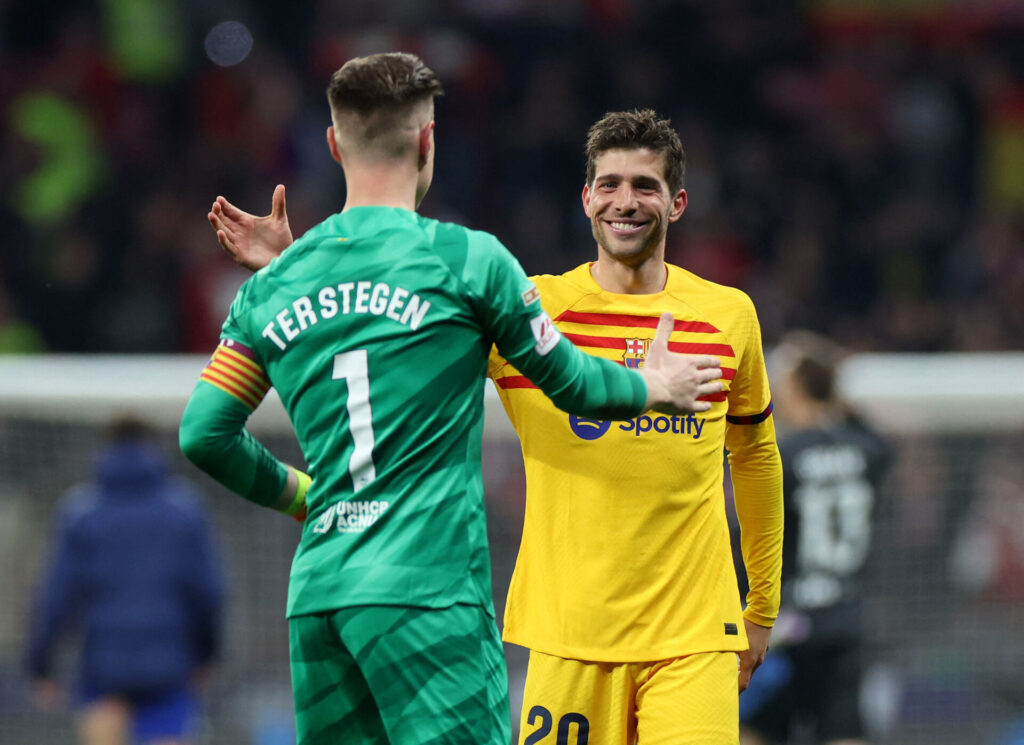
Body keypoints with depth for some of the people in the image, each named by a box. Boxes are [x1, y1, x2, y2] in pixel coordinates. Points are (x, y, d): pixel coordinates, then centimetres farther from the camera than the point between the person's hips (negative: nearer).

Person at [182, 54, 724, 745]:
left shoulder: (272, 286, 11)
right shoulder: (468, 259, -2)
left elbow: (204, 435, 11)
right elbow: (569, 382, 9)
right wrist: (652, 386, 30)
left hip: (315, 594, 5)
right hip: (426, 587, -5)